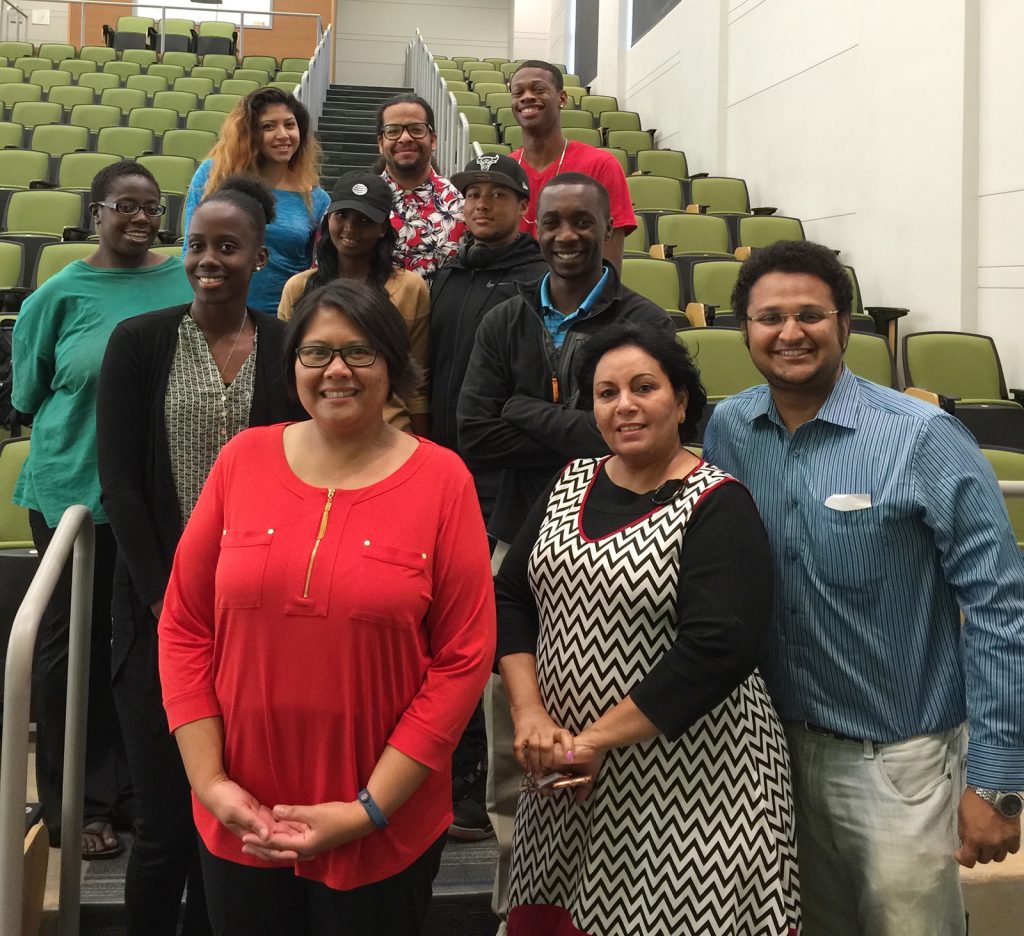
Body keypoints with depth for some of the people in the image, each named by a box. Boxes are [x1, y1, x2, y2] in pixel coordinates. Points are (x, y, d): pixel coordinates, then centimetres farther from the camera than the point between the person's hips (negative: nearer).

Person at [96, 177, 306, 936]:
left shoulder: (290, 347, 2)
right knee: (165, 821, 2)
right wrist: (168, 602, -9)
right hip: (162, 611, -1)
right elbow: (120, 482, -3)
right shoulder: (138, 341, 0)